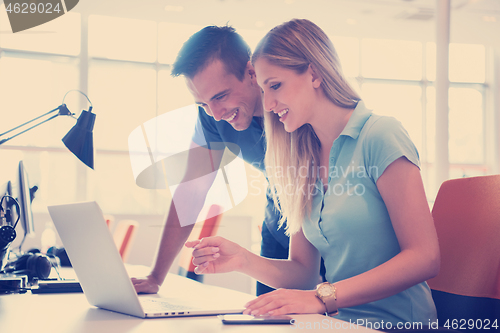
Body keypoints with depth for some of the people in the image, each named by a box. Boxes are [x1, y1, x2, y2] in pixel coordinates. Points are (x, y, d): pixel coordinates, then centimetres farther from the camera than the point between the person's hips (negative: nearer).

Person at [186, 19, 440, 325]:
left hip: (395, 322, -6)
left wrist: (323, 297, -23)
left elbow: (424, 257, -16)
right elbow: (303, 271, 11)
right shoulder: (303, 162, 12)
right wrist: (244, 260, -7)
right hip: (338, 323, 6)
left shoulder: (380, 136, -9)